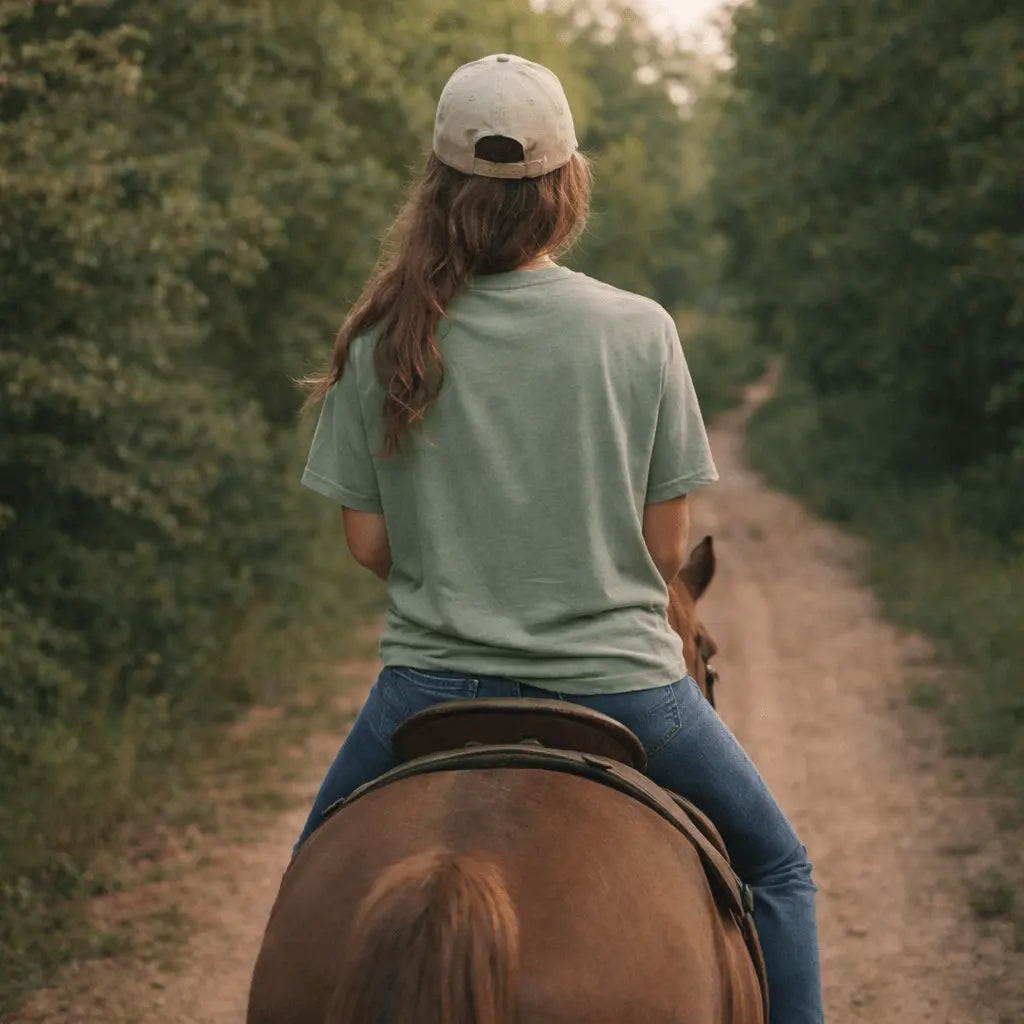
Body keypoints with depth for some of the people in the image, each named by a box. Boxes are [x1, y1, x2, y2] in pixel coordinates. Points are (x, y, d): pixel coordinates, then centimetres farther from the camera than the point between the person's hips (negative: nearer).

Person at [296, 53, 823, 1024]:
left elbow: (368, 543, -2)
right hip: (619, 680, -1)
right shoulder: (639, 331, -10)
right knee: (776, 866, 24)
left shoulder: (381, 342, -8)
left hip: (434, 683, 1)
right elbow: (667, 545, -5)